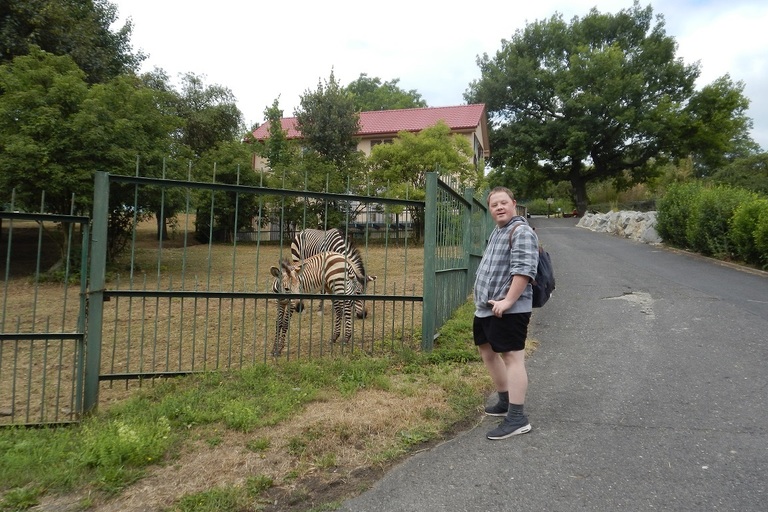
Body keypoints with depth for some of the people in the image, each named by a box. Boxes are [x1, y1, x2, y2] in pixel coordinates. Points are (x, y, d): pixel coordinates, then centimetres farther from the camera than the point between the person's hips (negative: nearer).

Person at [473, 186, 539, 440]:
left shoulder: (521, 232, -13)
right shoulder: (497, 231, 19)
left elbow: (524, 270, -24)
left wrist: (508, 301, -27)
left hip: (508, 310, -11)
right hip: (486, 307, 11)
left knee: (512, 357, -8)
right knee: (488, 351, 18)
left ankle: (517, 418, -3)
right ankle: (505, 402, 33)